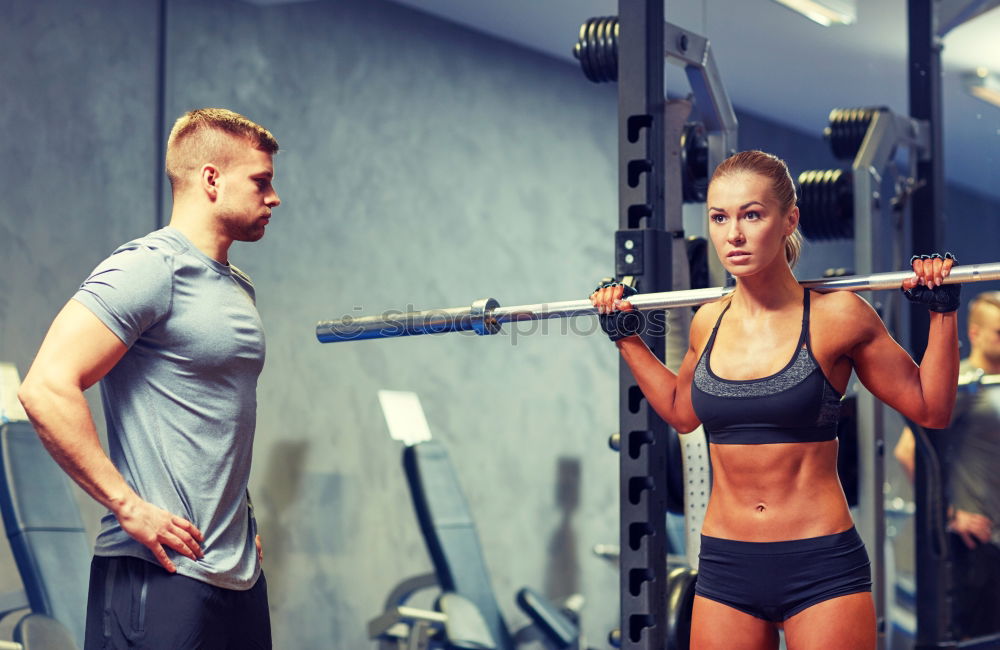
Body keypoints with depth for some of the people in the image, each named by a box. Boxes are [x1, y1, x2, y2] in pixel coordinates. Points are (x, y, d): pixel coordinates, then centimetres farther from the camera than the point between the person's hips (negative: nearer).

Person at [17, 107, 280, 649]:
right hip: (161, 575, -8)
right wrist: (131, 507, -20)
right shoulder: (150, 268, -11)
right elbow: (46, 390, -21)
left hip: (240, 576, 8)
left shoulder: (238, 288, 17)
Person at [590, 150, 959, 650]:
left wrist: (942, 312, -6)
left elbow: (930, 409, 2)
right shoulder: (708, 324, 4)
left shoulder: (836, 317, -7)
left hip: (823, 569, -4)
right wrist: (626, 336, 22)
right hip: (725, 569, 4)